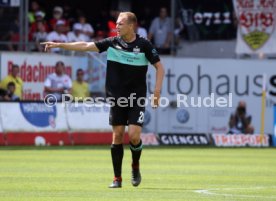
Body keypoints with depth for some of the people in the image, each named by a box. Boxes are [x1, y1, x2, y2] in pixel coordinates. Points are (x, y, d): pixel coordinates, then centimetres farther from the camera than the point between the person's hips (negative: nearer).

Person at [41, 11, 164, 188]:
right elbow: (86, 46, -3)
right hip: (117, 97, 3)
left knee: (134, 135, -13)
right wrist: (59, 45, -10)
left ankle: (136, 167, 16)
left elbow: (159, 67, -1)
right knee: (117, 135, 0)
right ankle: (117, 178, 8)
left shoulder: (144, 45, -7)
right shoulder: (112, 43, 0)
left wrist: (157, 92, -10)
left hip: (137, 98, -3)